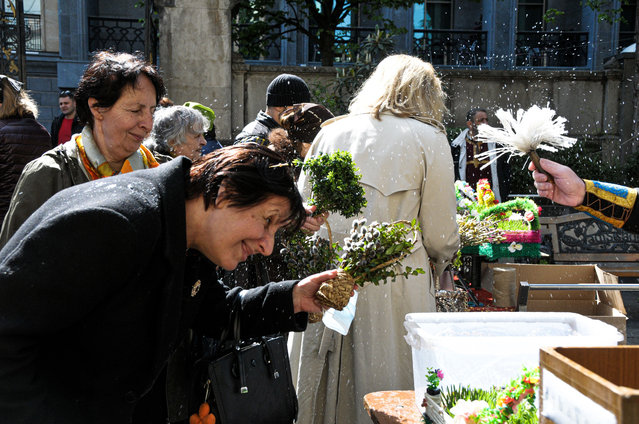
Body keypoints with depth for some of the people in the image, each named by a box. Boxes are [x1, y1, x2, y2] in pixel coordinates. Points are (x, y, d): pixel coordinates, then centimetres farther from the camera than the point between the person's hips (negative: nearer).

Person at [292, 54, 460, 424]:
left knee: (327, 391, 13)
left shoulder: (330, 131, 10)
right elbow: (440, 237, -2)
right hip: (392, 285, -4)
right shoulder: (429, 138, 0)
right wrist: (438, 262, 19)